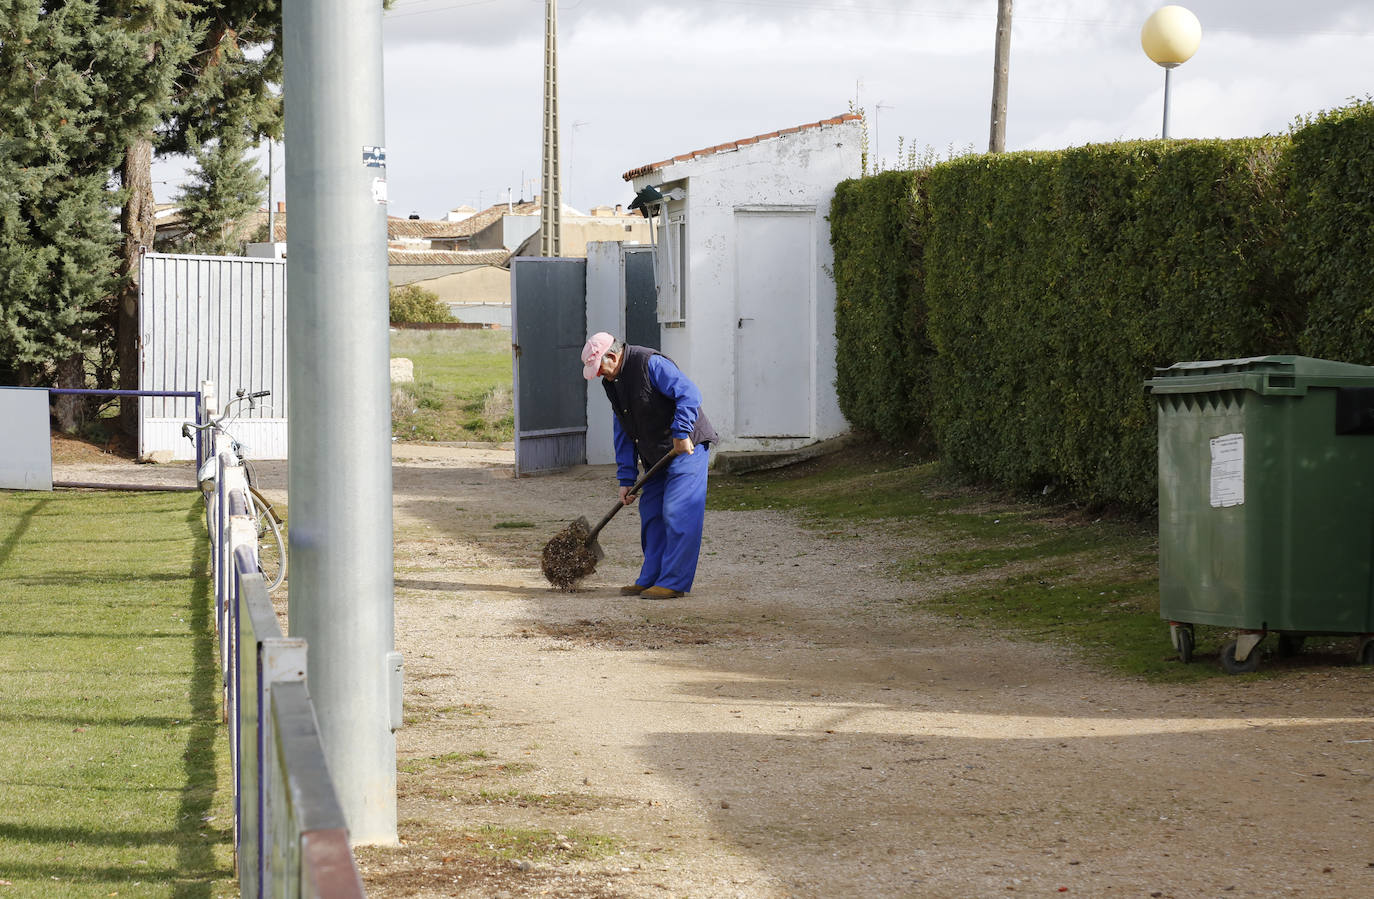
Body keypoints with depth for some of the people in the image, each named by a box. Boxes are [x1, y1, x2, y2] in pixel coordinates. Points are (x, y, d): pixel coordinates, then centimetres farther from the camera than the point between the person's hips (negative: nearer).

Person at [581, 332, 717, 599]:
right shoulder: (612, 383, 10)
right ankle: (651, 579, 16)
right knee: (651, 516, 9)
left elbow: (689, 395, -24)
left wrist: (680, 434, -27)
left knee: (676, 513, -12)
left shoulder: (651, 364, -18)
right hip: (656, 456, 9)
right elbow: (623, 433, 14)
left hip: (686, 447, -9)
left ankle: (673, 582, -11)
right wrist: (626, 478, 10)